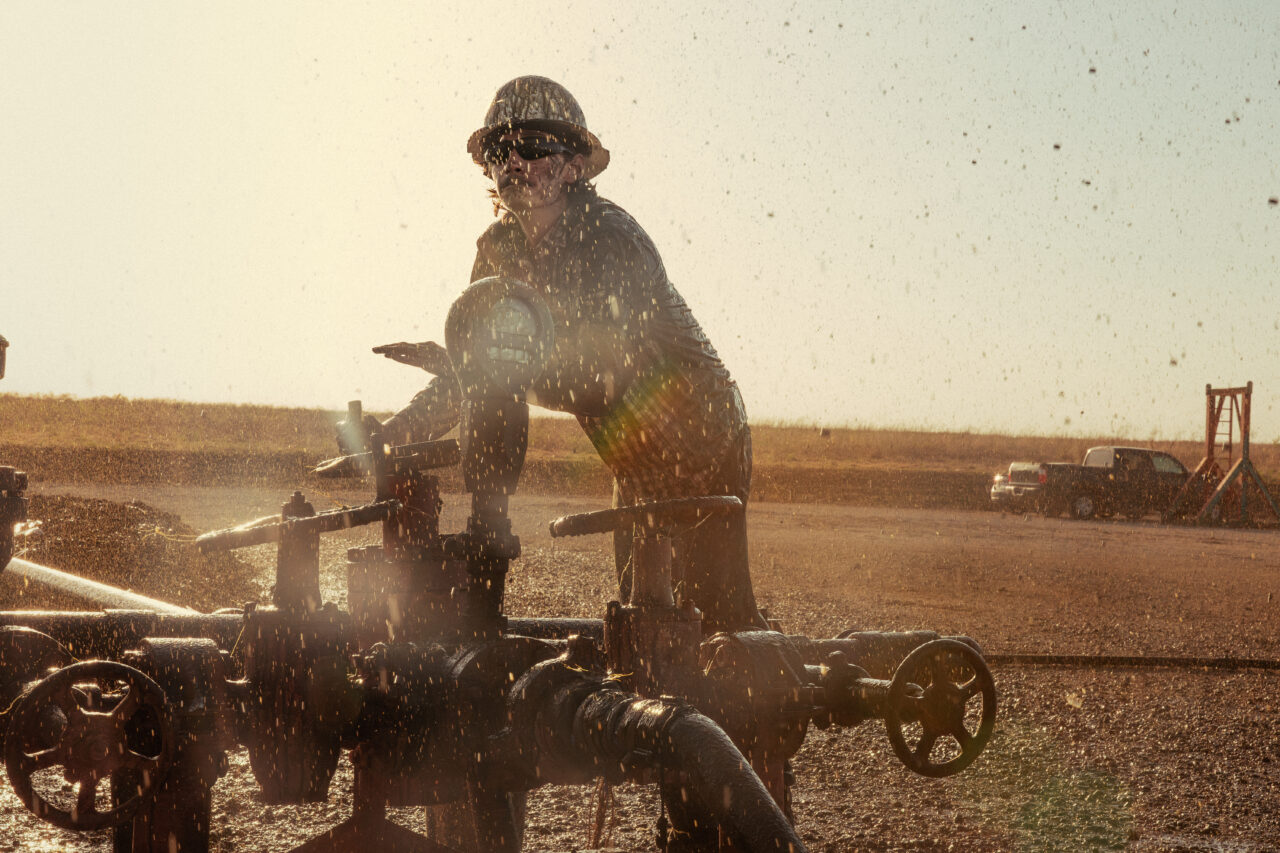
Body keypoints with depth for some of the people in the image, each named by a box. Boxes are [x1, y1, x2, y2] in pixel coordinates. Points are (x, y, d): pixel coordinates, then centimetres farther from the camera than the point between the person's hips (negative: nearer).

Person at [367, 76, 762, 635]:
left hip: (701, 442, -7)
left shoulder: (609, 237, -25)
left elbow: (601, 372, -35)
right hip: (636, 461, 7)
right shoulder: (499, 248, -2)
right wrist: (392, 434, -16)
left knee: (716, 616, -11)